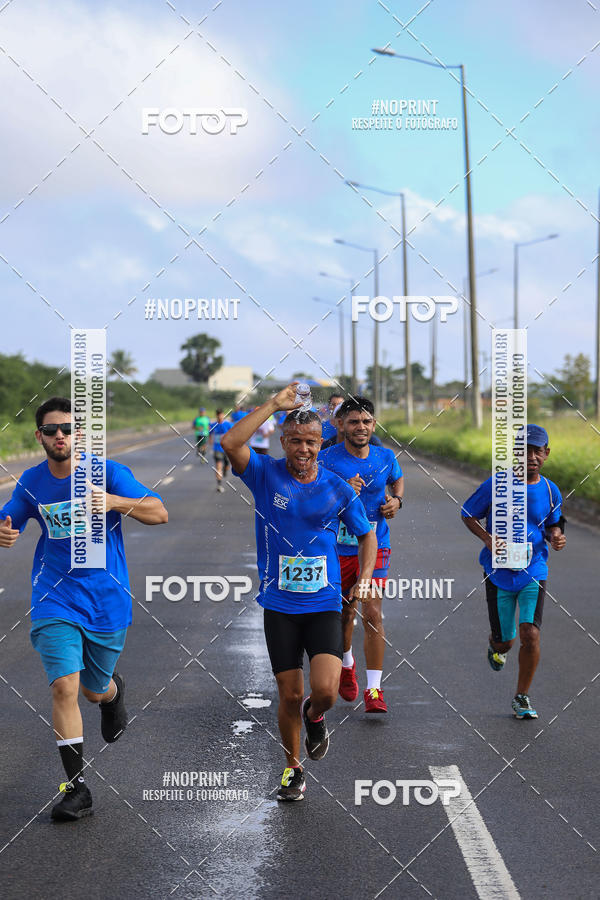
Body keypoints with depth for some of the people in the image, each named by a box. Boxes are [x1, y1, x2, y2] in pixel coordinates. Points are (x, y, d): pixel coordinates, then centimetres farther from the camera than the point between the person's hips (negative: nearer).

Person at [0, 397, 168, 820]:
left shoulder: (109, 472, -9)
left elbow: (160, 513, -12)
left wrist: (114, 502, -29)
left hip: (107, 599, -1)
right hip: (55, 600, 1)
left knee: (94, 689, 13)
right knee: (65, 686, -15)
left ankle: (113, 690, 53)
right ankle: (77, 789, -7)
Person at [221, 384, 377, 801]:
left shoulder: (337, 489, 1)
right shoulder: (266, 474, -2)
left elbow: (367, 534, 14)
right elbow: (231, 443, -21)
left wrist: (365, 578, -2)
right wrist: (274, 405, -19)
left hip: (324, 605, 0)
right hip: (280, 606, 0)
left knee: (326, 690, -16)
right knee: (290, 696, 5)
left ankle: (315, 717, 21)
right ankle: (293, 770, 28)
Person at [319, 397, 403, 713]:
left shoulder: (385, 457, 1)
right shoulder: (327, 458, -9)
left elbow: (397, 480, 23)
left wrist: (396, 500, 1)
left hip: (374, 546, 0)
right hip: (338, 548, 0)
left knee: (372, 613, -13)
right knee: (344, 613, 15)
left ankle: (374, 690, -8)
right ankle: (347, 664, 46)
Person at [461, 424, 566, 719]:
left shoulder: (550, 491, -1)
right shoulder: (496, 485, -9)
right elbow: (468, 515, 1)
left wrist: (556, 537, -8)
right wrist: (487, 539, -17)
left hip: (533, 572, 1)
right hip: (498, 572, -1)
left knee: (530, 635, -15)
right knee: (504, 642, 7)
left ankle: (522, 697, 6)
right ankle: (496, 644, 48)